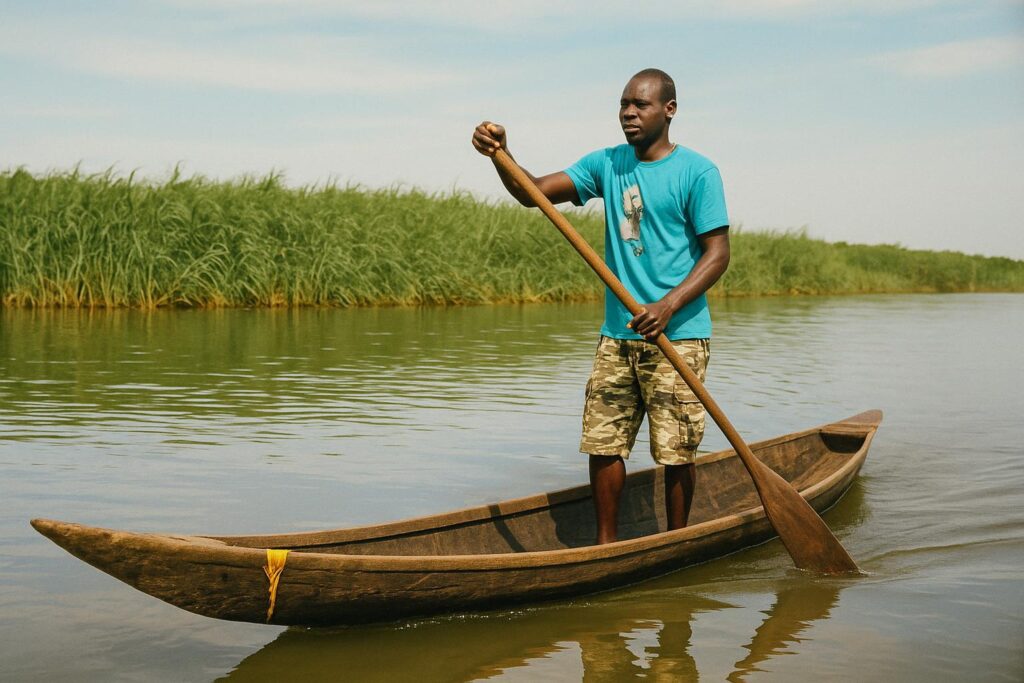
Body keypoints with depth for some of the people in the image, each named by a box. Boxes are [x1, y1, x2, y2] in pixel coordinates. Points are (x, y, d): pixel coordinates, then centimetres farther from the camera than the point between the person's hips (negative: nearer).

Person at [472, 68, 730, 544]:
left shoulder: (697, 173, -5)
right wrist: (501, 156, -16)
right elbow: (533, 192, 4)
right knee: (603, 442, 5)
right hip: (617, 334, 5)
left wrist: (669, 306, -22)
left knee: (676, 450, -1)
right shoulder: (606, 165, 10)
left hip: (678, 335, -5)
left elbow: (718, 253, -9)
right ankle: (606, 545, 18)